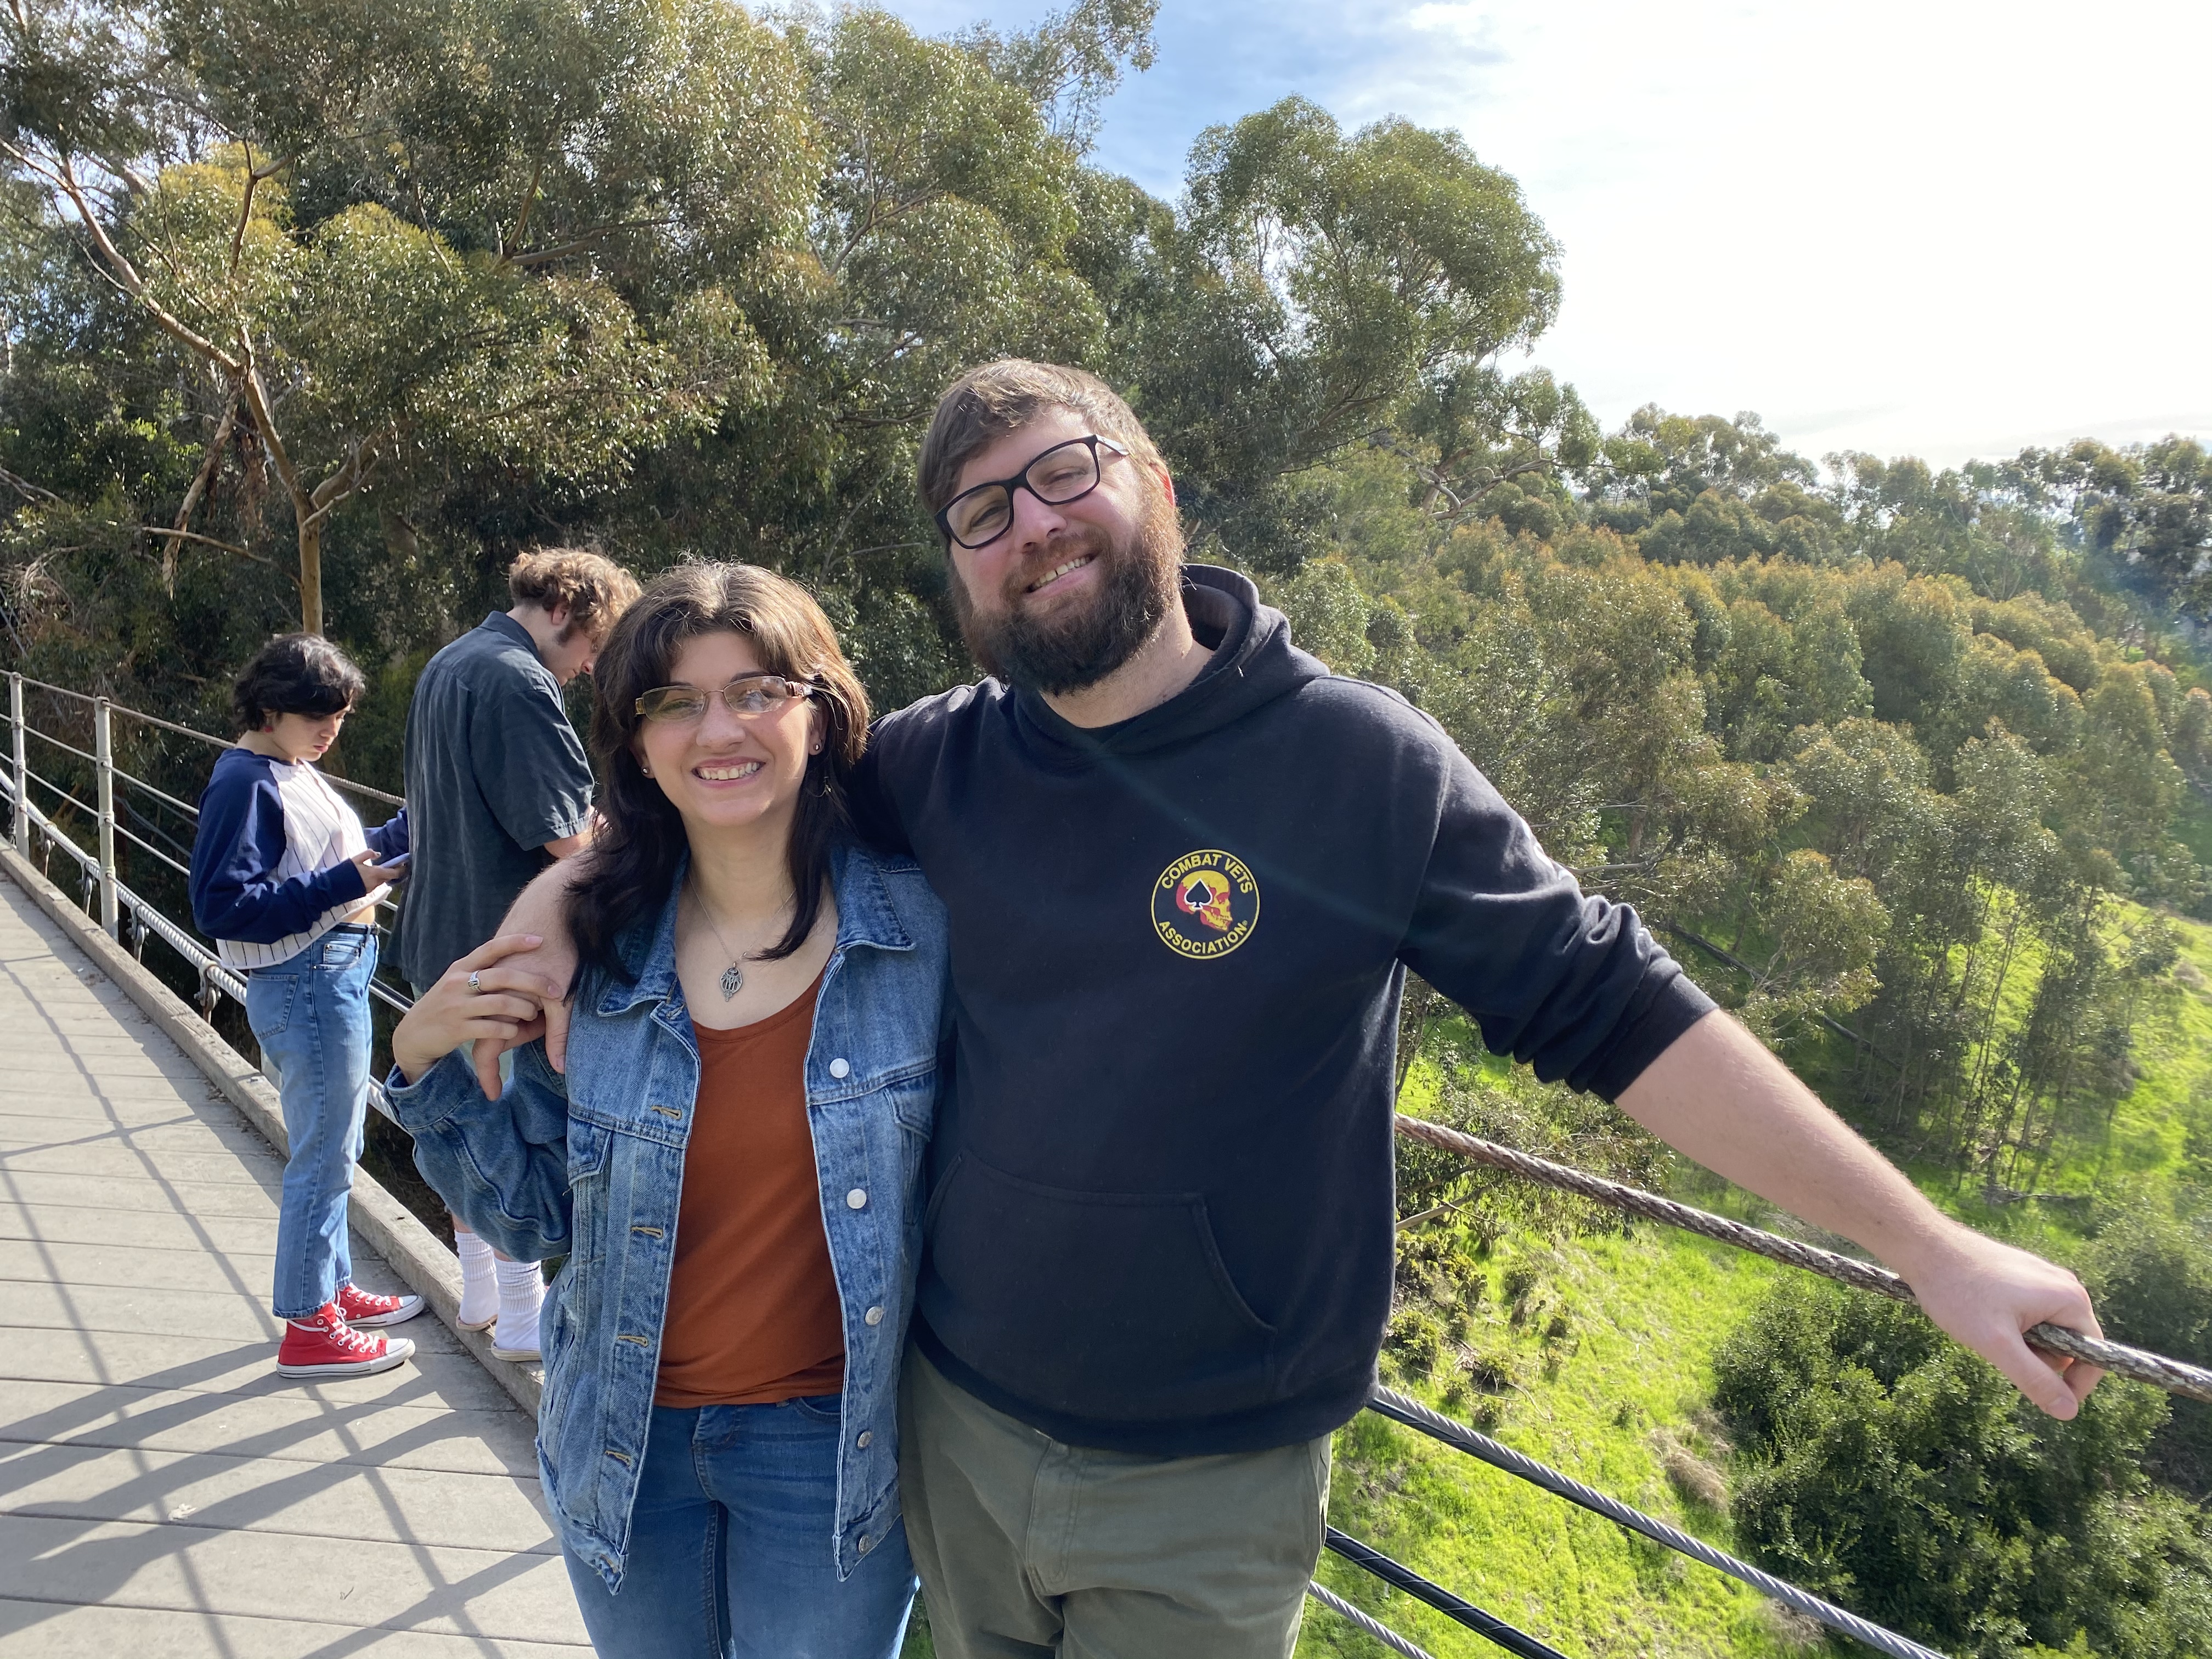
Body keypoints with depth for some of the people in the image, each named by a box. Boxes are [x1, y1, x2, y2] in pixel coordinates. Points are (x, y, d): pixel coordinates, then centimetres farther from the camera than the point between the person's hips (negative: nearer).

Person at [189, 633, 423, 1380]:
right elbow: (224, 906, -23)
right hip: (305, 985, -10)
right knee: (322, 1156, 1)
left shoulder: (295, 773, 11)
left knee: (335, 1150, 21)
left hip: (337, 975, 10)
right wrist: (344, 883, -25)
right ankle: (309, 1331, 14)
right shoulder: (245, 783, -17)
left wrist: (415, 824, 6)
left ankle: (333, 1286, 37)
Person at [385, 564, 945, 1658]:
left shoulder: (927, 930, -14)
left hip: (831, 1445, -2)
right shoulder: (588, 944, -8)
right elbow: (534, 1218, 1)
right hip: (624, 1441, 3)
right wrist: (433, 1069, -12)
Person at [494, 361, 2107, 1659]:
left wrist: (1927, 1241, -11)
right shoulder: (933, 766, -6)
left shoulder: (1363, 761, -15)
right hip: (955, 1427, 3)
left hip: (1207, 1498, -3)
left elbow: (1613, 1008, -12)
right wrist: (564, 886, -7)